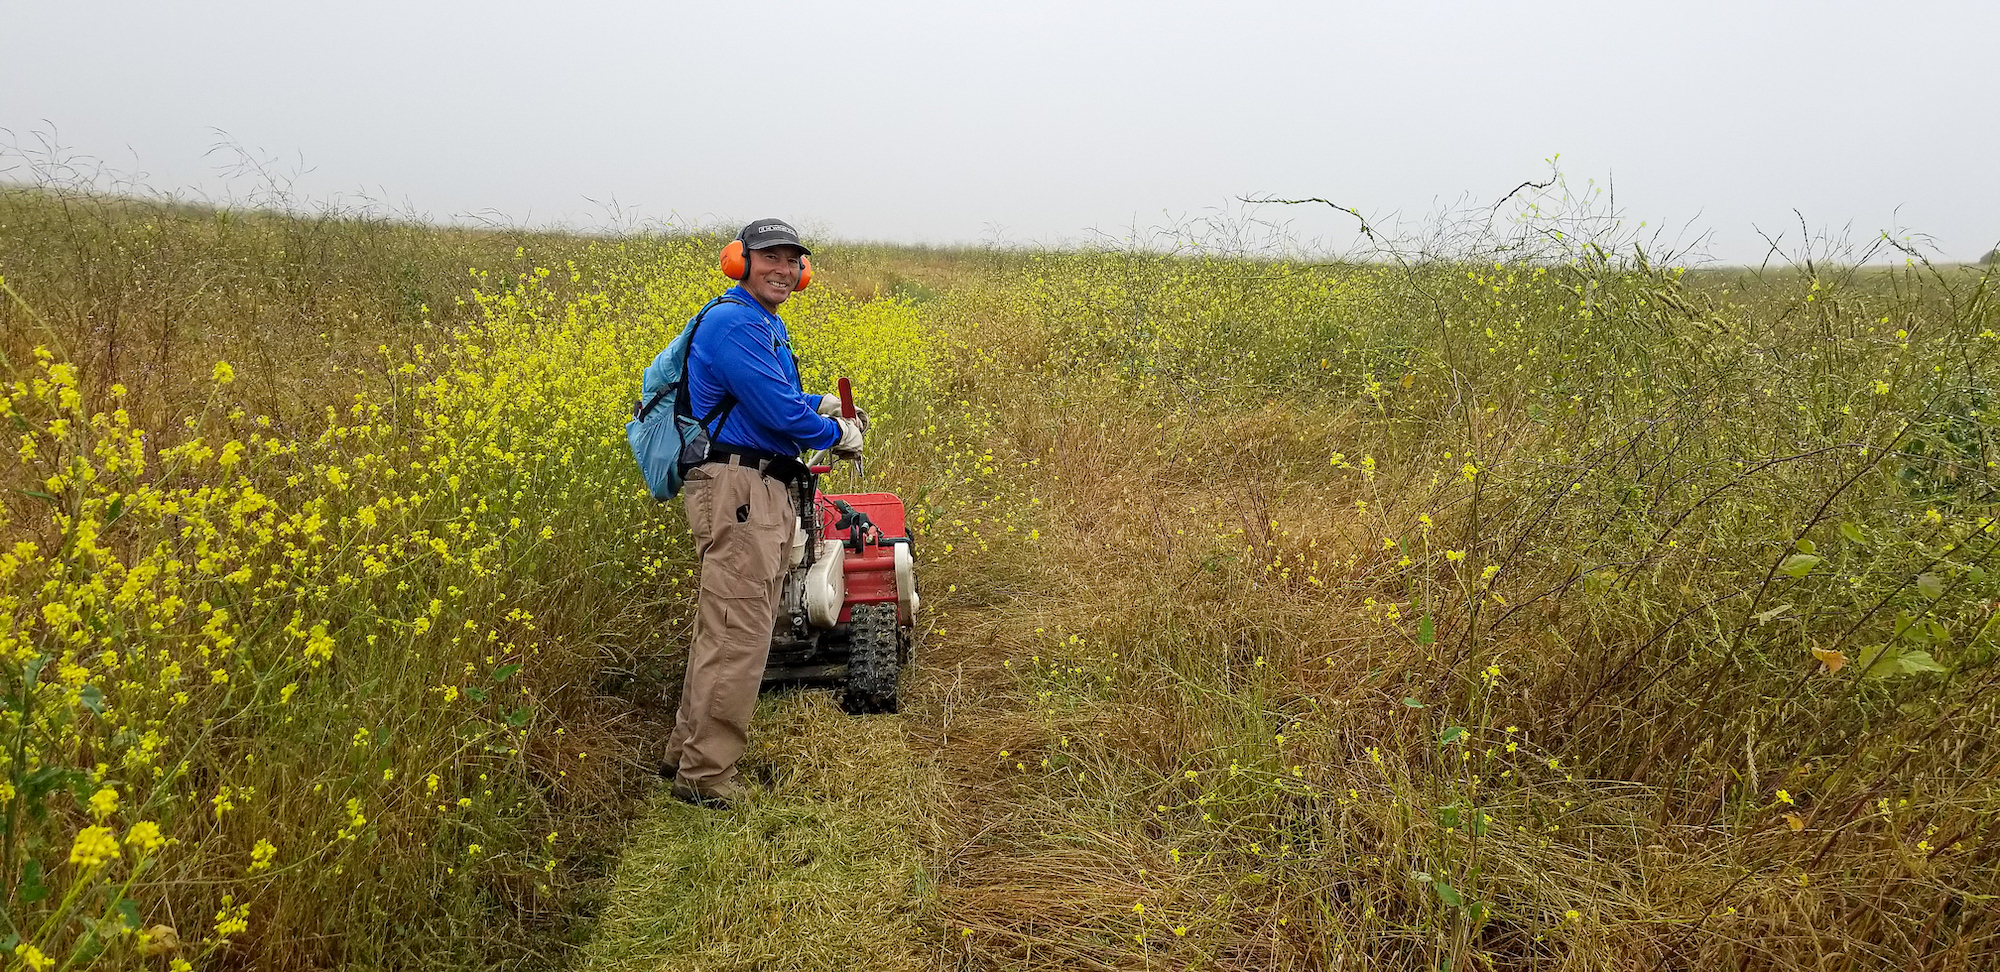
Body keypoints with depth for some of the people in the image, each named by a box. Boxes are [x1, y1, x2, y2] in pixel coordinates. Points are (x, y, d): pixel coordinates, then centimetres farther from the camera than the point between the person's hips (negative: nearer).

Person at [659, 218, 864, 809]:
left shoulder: (768, 327, 21)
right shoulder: (732, 323, -13)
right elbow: (777, 412, -18)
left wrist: (817, 404, 15)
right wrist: (836, 434, -2)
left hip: (764, 493, 11)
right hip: (738, 490, -11)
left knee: (721, 629, 16)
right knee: (736, 636, -9)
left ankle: (687, 752, 27)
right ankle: (705, 777, -1)